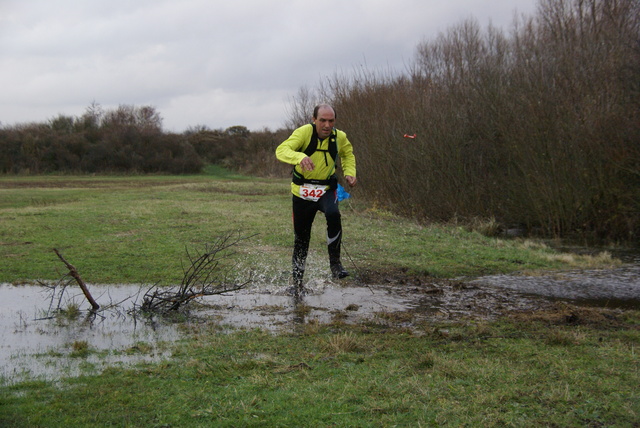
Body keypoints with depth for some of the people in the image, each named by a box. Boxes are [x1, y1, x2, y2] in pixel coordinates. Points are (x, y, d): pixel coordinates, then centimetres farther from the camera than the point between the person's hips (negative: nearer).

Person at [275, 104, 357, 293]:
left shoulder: (340, 137, -5)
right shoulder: (304, 132, -17)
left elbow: (348, 155, 18)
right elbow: (281, 150, -30)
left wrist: (349, 172, -1)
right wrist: (300, 157, -50)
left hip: (326, 190, 1)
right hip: (302, 191, -1)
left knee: (333, 215, -33)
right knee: (301, 239, 8)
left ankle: (335, 263, -19)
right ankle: (297, 282, 27)